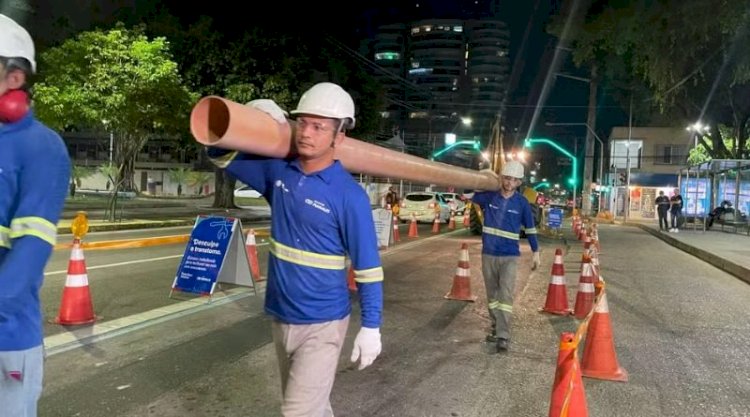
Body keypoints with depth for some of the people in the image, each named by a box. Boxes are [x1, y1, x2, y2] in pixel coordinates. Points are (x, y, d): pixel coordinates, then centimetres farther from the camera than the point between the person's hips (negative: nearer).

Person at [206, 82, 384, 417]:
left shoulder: (349, 195, -18)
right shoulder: (278, 171, -2)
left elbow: (367, 266, -14)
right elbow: (223, 157, 9)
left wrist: (371, 327, -12)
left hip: (322, 324, -6)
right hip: (280, 318, 6)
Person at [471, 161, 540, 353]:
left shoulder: (522, 203, -3)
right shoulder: (489, 196, -2)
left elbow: (530, 228, 6)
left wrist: (535, 252, 8)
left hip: (509, 256, -2)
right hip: (488, 254, 3)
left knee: (505, 294, -12)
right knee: (492, 294, 13)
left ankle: (503, 336, -12)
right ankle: (497, 328, 28)